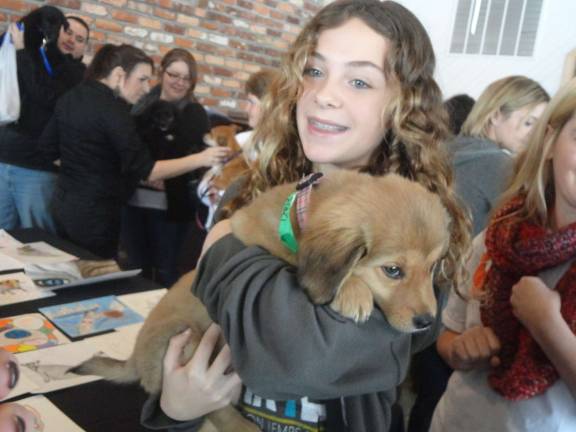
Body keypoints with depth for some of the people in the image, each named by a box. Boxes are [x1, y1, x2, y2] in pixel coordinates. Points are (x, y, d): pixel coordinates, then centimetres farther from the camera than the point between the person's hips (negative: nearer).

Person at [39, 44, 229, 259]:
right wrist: (199, 159, -25)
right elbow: (147, 171, -23)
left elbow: (48, 150, 14)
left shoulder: (70, 97, 5)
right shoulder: (113, 110, -20)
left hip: (62, 203, 9)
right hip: (94, 214, -9)